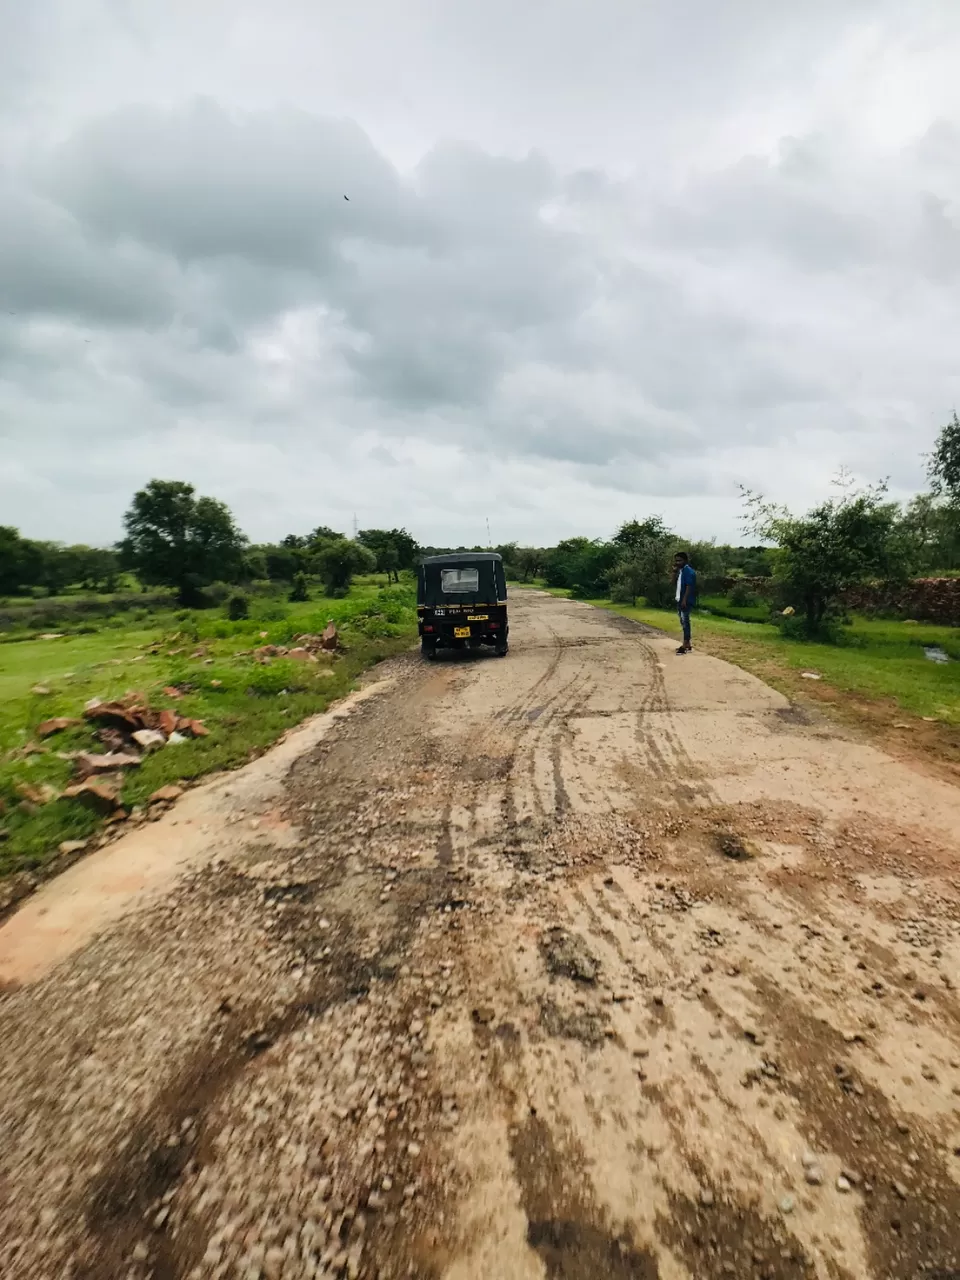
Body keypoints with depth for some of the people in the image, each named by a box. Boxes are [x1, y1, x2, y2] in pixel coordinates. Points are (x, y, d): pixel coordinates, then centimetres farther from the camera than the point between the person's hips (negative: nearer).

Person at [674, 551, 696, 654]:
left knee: (685, 622, -11)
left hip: (686, 601, -10)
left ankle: (685, 645, -10)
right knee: (683, 622, 13)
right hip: (680, 600, 10)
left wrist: (684, 600, -25)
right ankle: (687, 644, 20)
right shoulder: (680, 571, 17)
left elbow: (689, 586, -19)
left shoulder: (689, 571, -13)